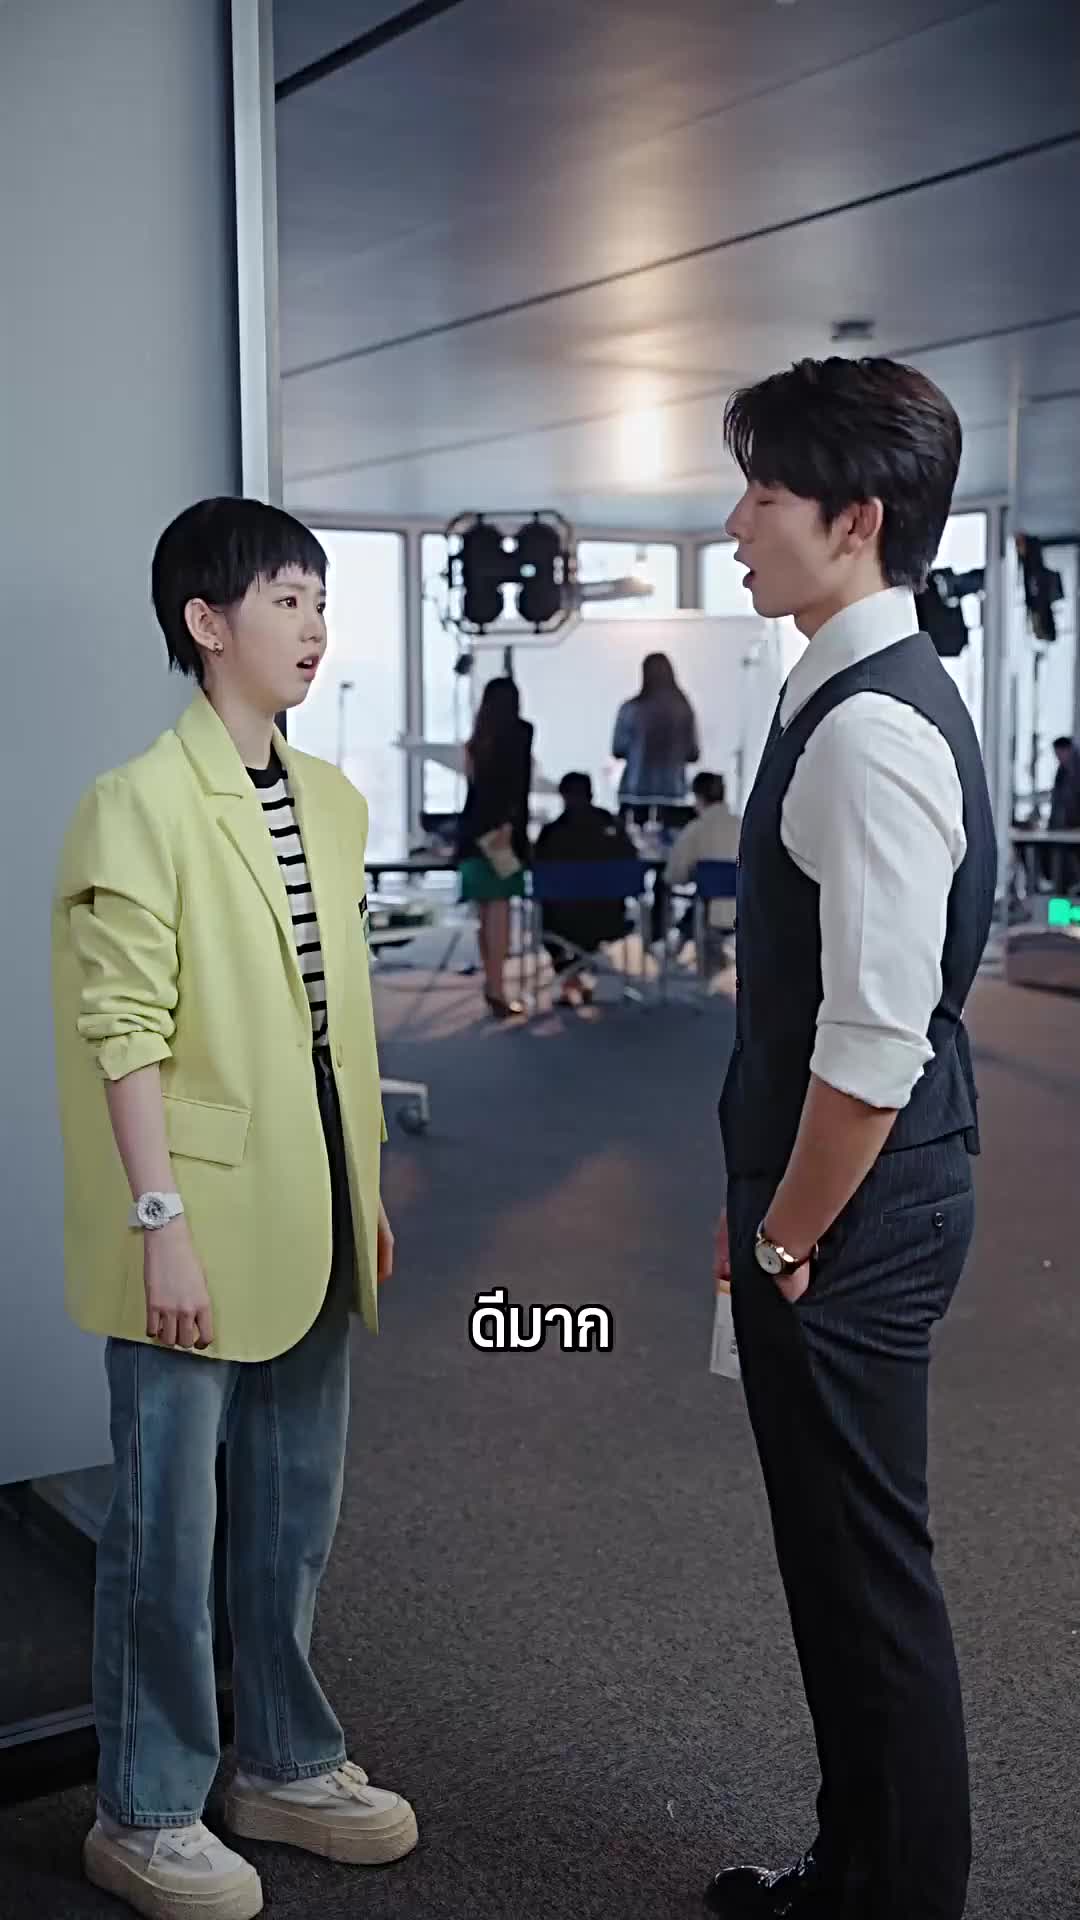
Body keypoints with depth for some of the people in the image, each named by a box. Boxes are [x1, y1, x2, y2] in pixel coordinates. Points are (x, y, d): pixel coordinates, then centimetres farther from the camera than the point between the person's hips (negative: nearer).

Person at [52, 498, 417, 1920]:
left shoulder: (332, 800, 8)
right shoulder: (138, 805, -13)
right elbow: (125, 1036, -16)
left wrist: (365, 1185, 13)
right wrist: (162, 1223, -18)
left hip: (311, 1222, 7)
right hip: (198, 1230, -7)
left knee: (296, 1510, 18)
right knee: (170, 1526, 6)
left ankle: (284, 1761, 36)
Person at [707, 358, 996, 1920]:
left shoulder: (872, 732, -22)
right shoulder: (856, 696, 10)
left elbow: (876, 1046, -25)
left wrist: (788, 1238, -13)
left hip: (856, 1223, -10)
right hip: (838, 1205, 10)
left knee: (869, 1574, 6)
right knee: (839, 1561, 21)